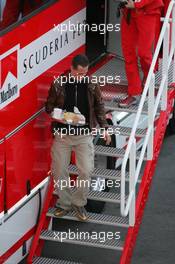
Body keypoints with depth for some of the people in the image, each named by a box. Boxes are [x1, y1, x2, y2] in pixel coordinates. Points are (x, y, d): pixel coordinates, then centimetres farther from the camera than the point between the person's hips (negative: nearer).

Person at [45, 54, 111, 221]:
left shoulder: (91, 85, -2)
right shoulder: (58, 84, -7)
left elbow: (99, 107, 10)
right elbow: (49, 106, 4)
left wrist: (104, 128, 8)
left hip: (84, 135, 0)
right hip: (62, 134, 0)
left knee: (86, 171, -6)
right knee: (59, 171, 4)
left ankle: (79, 203, 13)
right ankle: (64, 203, 21)